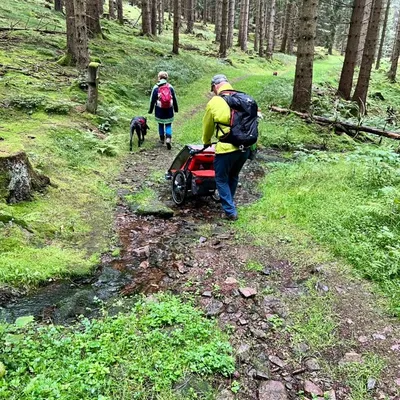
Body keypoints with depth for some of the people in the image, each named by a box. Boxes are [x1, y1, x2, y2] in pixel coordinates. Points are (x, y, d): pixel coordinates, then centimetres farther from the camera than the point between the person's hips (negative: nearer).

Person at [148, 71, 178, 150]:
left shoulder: (156, 88, -6)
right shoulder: (170, 87, -1)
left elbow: (152, 100, -2)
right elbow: (174, 99, 6)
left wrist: (150, 110, 9)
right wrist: (176, 109, 19)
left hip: (159, 111, 0)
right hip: (169, 111, 1)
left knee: (160, 124, 17)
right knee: (168, 125, 7)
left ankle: (162, 139, 28)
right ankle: (168, 139, -13)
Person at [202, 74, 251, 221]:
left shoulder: (214, 102, -3)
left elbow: (207, 126, 10)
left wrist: (206, 142, 29)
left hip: (227, 148, -6)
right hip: (245, 147, 6)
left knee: (222, 179, 11)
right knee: (233, 177, 25)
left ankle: (230, 212, 11)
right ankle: (228, 202, 41)